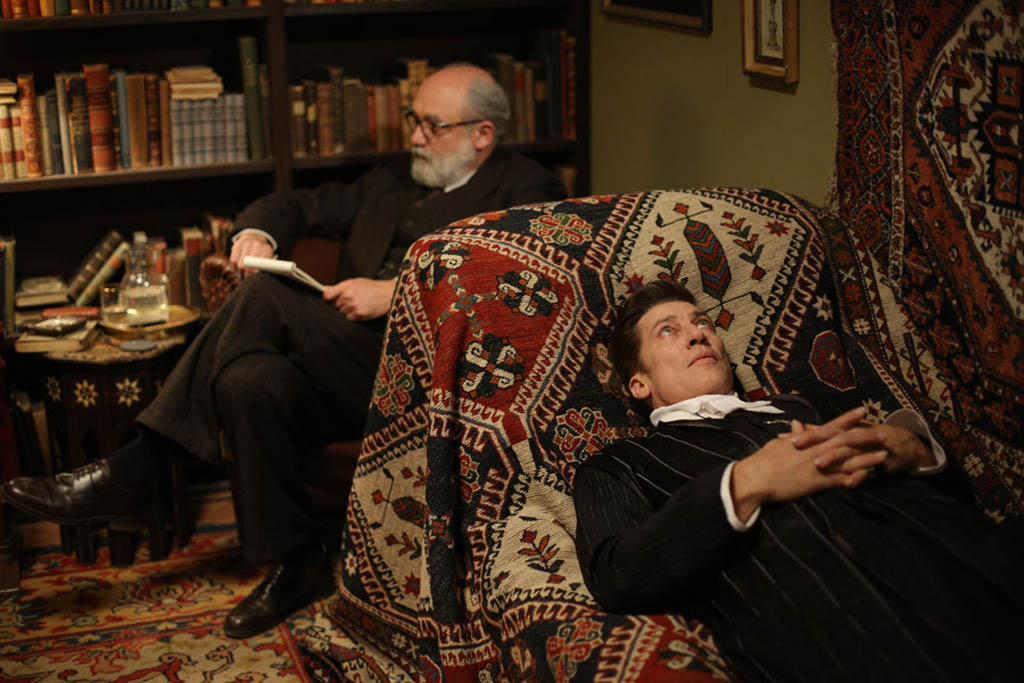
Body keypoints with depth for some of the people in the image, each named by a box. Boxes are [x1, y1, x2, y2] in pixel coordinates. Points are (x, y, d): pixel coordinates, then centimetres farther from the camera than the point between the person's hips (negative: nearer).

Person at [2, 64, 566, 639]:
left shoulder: (527, 191, 4)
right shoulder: (393, 181, 28)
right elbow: (302, 205, 29)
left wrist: (394, 292, -18)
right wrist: (258, 231, 5)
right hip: (348, 364, 7)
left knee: (265, 296, -25)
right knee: (249, 380, -26)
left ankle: (129, 473, -14)